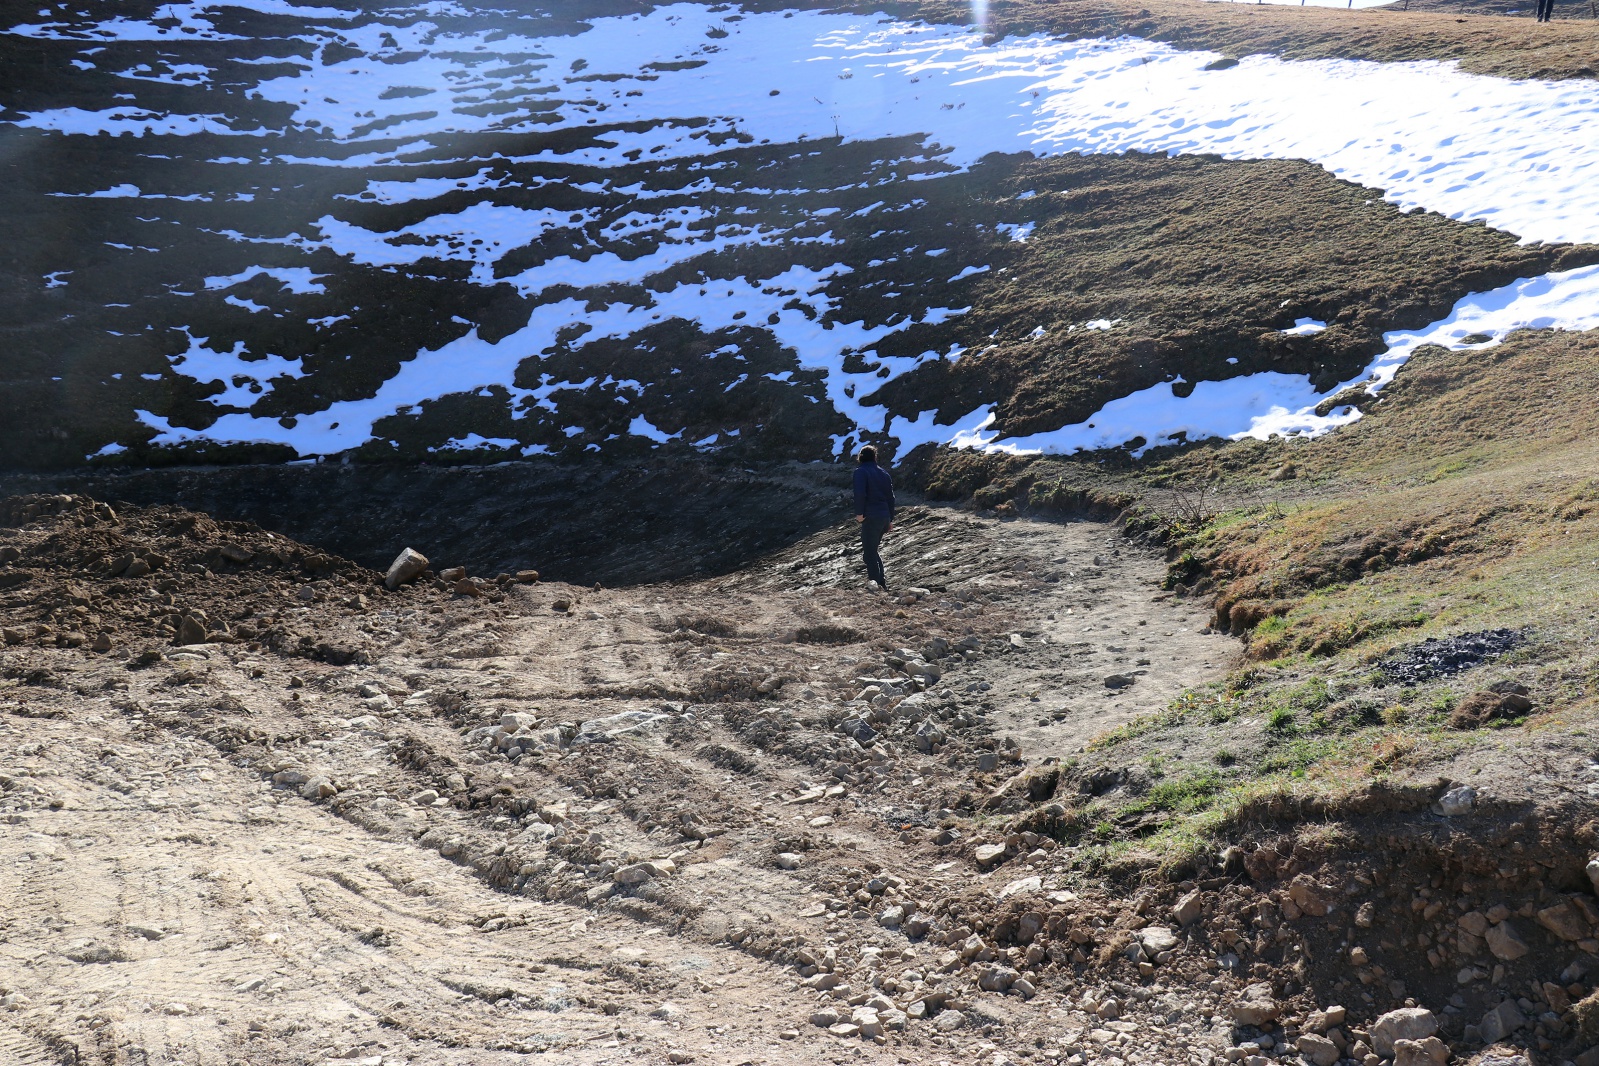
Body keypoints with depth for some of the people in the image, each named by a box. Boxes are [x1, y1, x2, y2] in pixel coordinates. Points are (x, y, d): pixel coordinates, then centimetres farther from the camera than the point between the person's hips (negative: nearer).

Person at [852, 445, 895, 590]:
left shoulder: (861, 471, -4)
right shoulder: (884, 473, 17)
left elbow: (860, 493, -19)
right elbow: (891, 497, 17)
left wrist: (859, 513, -13)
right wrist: (890, 519, 21)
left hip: (871, 517, -7)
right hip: (885, 517, 7)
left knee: (869, 553, -3)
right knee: (873, 551, 21)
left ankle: (876, 585, -8)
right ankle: (882, 581, 15)